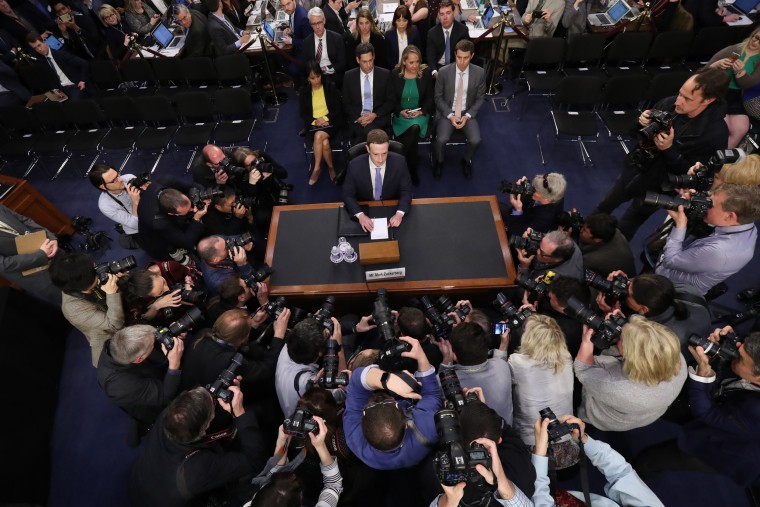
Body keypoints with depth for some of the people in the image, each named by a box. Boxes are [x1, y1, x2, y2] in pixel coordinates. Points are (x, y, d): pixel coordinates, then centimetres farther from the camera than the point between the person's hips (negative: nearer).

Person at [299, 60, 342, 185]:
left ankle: (317, 168, -16)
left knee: (319, 136, -33)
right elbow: (302, 113, 5)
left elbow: (338, 108, -1)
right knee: (324, 142, -31)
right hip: (313, 124, 1)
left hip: (330, 122, -1)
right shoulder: (304, 91, 6)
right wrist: (315, 121, -13)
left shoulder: (330, 87, 1)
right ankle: (331, 167, -13)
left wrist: (325, 118, -15)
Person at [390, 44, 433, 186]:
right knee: (413, 133, -30)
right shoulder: (395, 74, -3)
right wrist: (400, 111, -16)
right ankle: (412, 166, -7)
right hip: (401, 114, 0)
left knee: (415, 128, -33)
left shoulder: (426, 72, -2)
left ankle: (407, 165, -14)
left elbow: (429, 97, 1)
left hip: (421, 113, 0)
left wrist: (421, 112, -16)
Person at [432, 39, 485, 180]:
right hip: (447, 113, -1)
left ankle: (466, 161, 11)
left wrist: (467, 116, -12)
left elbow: (480, 98, 2)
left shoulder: (479, 73, -6)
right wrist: (450, 115, -14)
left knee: (475, 140, -22)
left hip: (467, 114, 1)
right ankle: (439, 161, 7)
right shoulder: (444, 72, -10)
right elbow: (438, 97, -2)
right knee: (441, 139, -27)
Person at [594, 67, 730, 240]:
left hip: (657, 186, -5)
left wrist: (669, 149, -33)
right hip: (634, 169, 5)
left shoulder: (715, 134, -27)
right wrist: (642, 124, -22)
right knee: (603, 208, 22)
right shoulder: (669, 103, -13)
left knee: (623, 230, 11)